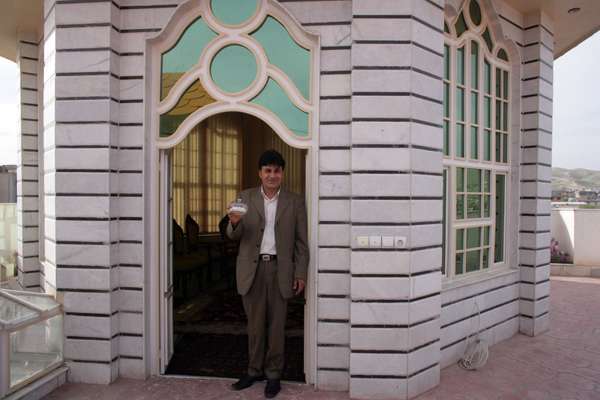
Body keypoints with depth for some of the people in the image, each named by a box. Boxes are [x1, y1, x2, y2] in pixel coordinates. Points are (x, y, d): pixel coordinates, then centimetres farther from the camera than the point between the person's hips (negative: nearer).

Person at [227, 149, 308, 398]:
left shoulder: (295, 202, 3)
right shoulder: (245, 197, 6)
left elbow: (301, 242, 3)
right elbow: (234, 236, 3)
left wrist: (301, 274, -3)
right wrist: (234, 222, -19)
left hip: (280, 269, -1)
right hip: (252, 269, 1)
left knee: (276, 324, 8)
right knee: (255, 324, 12)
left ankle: (273, 374, 25)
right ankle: (254, 370, 30)